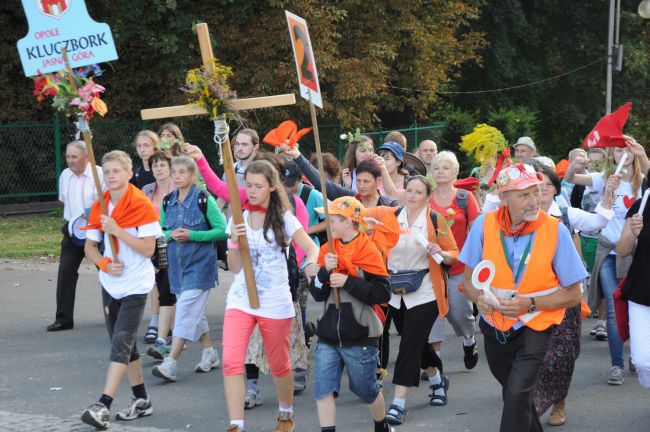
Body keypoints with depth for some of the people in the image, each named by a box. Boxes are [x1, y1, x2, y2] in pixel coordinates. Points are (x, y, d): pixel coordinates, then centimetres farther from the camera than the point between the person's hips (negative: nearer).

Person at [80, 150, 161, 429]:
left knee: (121, 342, -14)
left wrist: (117, 230, -23)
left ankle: (103, 406, -21)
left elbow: (148, 249, -16)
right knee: (124, 344, 13)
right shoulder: (99, 207, 5)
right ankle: (141, 400, 25)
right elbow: (89, 246, 7)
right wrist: (103, 263, -13)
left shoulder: (142, 206, -12)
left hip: (136, 284, -7)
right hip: (110, 283, 7)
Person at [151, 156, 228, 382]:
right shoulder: (168, 202, 7)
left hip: (200, 263, -6)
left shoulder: (204, 200, -9)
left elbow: (222, 230, -9)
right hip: (177, 263, 6)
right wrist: (170, 234, -8)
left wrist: (192, 235, -18)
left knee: (186, 310, -13)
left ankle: (171, 362, -18)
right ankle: (210, 354, 30)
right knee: (194, 312, 14)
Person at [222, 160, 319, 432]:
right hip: (240, 299, 2)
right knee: (231, 362, -15)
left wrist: (311, 264, -32)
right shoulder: (238, 219, 5)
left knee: (279, 364, 11)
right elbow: (234, 268, 5)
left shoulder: (284, 218, -3)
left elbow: (312, 248, -9)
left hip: (275, 302, -2)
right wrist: (234, 242, -13)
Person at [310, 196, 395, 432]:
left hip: (359, 336, -4)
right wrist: (325, 271, -14)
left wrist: (348, 282, -19)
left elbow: (383, 294, -15)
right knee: (323, 388, -4)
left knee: (366, 389, 10)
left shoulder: (369, 252, -10)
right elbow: (317, 294, 4)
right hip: (328, 334, 4)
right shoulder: (327, 251, 6)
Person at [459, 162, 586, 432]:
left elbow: (573, 295, -11)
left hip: (534, 327, -3)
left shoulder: (555, 230, -17)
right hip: (495, 326, 3)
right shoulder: (484, 225, -12)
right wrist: (478, 297, -22)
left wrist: (530, 304, -24)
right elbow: (468, 278, 0)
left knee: (517, 394, -22)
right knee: (513, 396, 20)